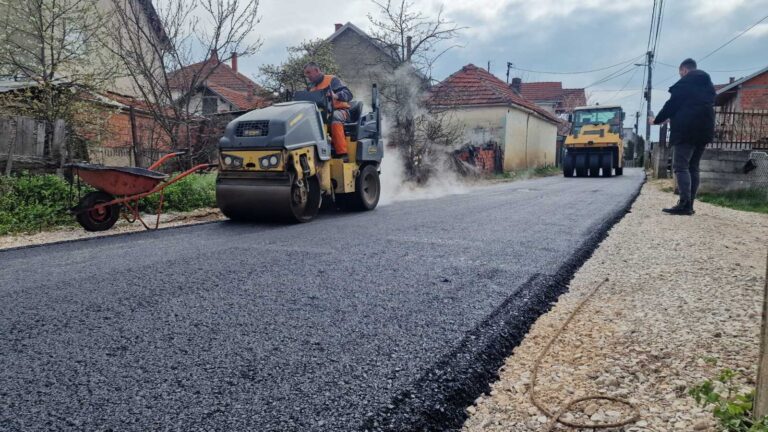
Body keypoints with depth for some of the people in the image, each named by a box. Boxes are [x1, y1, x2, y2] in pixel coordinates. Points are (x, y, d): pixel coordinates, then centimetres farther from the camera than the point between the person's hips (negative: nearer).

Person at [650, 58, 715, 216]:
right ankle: (689, 204, 7)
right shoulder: (708, 85, 19)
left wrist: (657, 120, 11)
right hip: (703, 130, 8)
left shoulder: (684, 83, -5)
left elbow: (672, 105, -5)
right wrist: (673, 118, 32)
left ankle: (684, 204, -19)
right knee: (693, 167, 10)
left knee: (680, 166, -9)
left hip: (686, 131, -8)